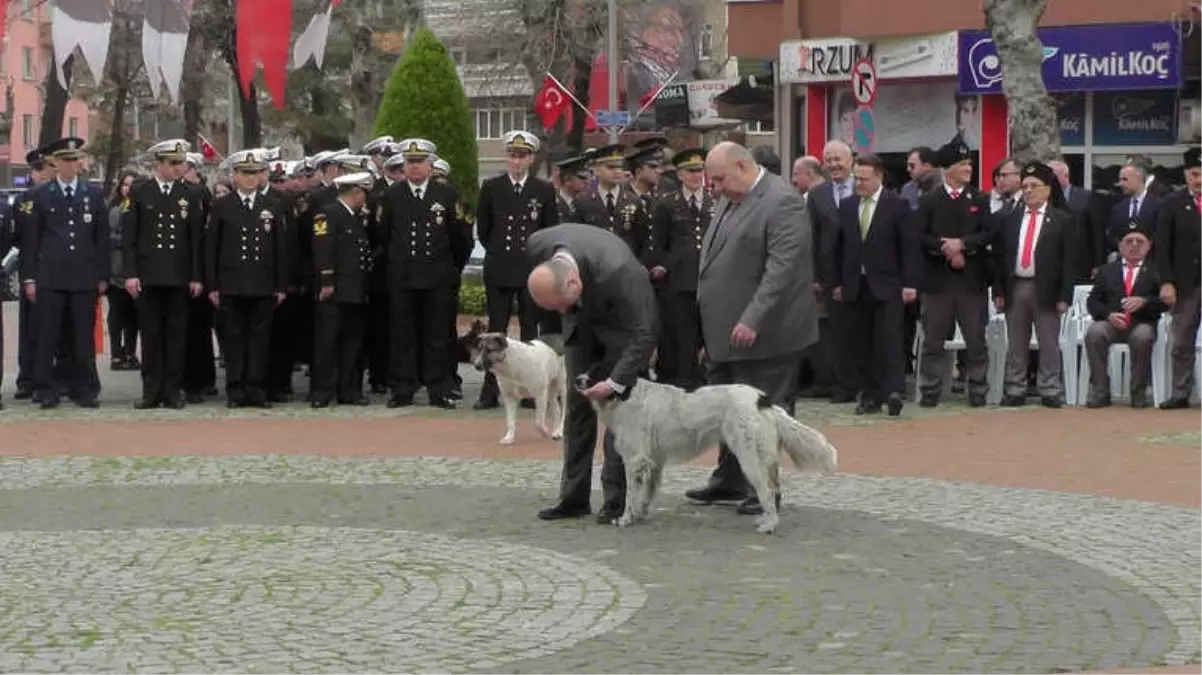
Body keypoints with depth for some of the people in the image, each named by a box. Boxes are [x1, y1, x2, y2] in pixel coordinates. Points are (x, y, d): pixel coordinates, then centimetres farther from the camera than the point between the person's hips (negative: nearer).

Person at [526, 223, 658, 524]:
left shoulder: (617, 271, -42)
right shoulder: (538, 245, -27)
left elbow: (642, 333, -34)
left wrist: (615, 383, -37)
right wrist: (568, 309, 9)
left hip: (623, 324, -5)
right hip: (582, 324, 5)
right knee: (577, 405, 4)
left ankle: (617, 499, -5)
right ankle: (574, 496, 9)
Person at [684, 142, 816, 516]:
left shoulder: (782, 203, -16)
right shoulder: (730, 201, 14)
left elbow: (783, 268, -23)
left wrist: (753, 322, -27)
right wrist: (711, 329, 15)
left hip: (761, 335, -9)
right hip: (726, 331, 9)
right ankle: (729, 481, 24)